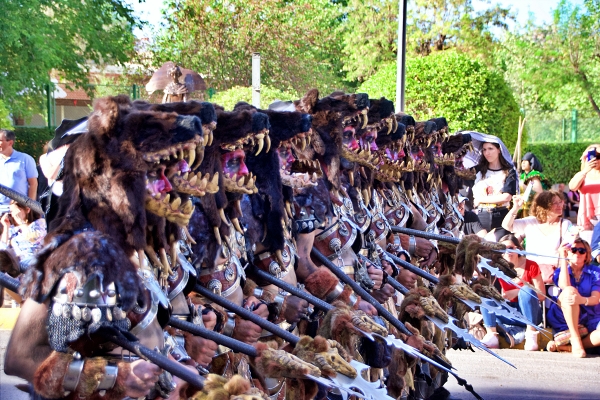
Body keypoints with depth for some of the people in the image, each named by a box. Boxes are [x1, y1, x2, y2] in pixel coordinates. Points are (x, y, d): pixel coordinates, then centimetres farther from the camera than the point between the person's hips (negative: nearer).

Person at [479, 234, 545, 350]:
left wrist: (517, 292, -20)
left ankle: (531, 336, -31)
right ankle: (491, 336, -29)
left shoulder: (531, 266, -6)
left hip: (529, 313, -3)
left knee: (527, 290, -30)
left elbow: (541, 295, -10)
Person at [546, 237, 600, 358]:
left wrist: (583, 300, -34)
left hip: (590, 318, 1)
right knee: (570, 291, -33)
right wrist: (563, 258, -13)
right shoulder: (560, 271, 8)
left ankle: (566, 347, -33)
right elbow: (564, 286, -17)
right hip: (564, 317, -1)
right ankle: (575, 340, -33)